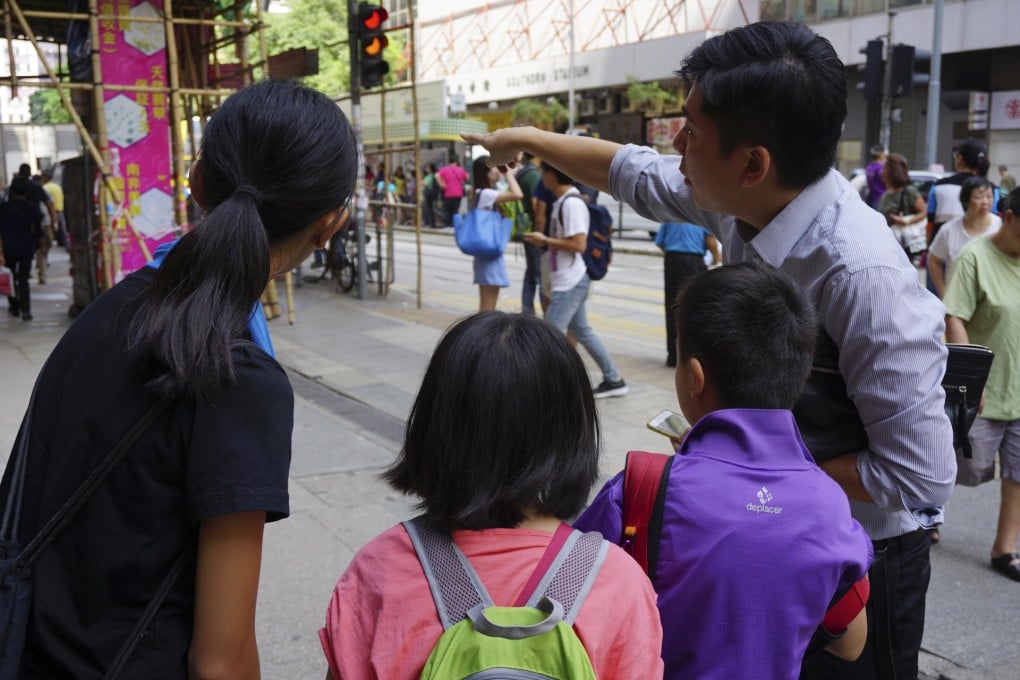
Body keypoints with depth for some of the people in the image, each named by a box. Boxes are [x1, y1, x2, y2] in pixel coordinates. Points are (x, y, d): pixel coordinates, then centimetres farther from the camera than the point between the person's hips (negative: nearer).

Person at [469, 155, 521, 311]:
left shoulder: (483, 193, 14)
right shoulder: (486, 194, -16)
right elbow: (518, 194, -27)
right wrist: (507, 172, -17)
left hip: (490, 254, 10)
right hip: (490, 255, -10)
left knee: (487, 307, 15)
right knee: (488, 309, -5)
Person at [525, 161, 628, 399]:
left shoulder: (572, 203, -19)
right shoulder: (562, 201, 11)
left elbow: (578, 244, -24)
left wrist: (544, 240, -17)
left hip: (571, 282, -10)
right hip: (566, 281, 10)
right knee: (581, 331, 16)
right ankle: (613, 379, 24)